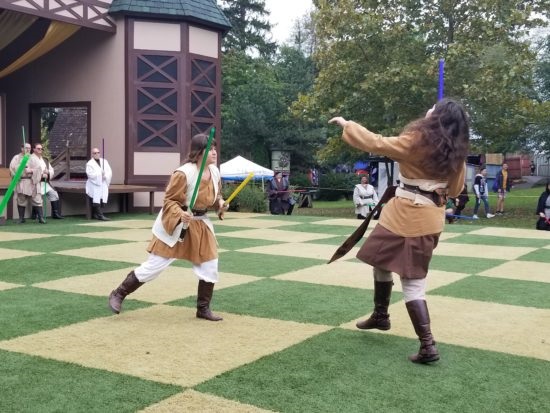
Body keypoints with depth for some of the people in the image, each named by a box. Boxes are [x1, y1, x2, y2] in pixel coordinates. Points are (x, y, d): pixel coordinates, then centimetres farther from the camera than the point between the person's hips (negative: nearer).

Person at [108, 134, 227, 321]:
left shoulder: (215, 172, -1)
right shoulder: (183, 173, -24)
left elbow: (215, 195, 16)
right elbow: (169, 201, -19)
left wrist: (220, 204, -5)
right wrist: (180, 215, -36)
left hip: (201, 224, 7)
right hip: (175, 225, -7)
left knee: (210, 267, 6)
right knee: (153, 266, -1)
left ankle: (203, 309, 22)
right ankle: (118, 294, 17)